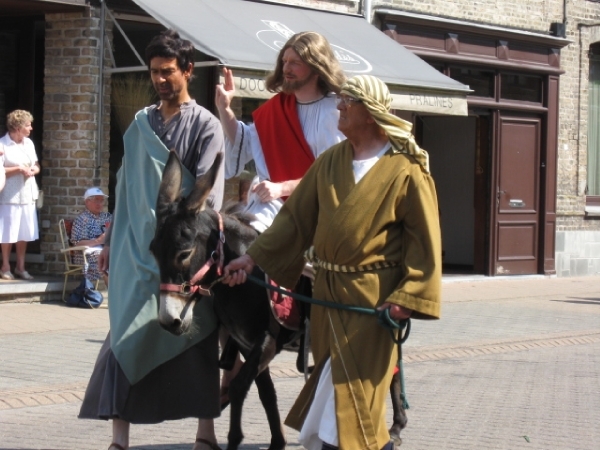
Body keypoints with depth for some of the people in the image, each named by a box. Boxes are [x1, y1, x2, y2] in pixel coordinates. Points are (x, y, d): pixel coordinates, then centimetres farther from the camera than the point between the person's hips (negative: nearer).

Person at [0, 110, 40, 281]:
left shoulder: (29, 143, 11)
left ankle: (20, 266, 20)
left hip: (27, 194, 6)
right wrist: (19, 169, -19)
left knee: (25, 233, 9)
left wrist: (33, 170, -5)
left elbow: (37, 166, 17)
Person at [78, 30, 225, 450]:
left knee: (193, 337, 1)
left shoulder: (205, 125, -1)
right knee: (127, 335, -3)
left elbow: (208, 193, -10)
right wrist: (112, 239, 16)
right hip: (137, 246, 4)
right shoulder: (141, 124, 14)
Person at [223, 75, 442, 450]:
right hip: (327, 291, 6)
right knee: (332, 378, 11)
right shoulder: (331, 161, 7)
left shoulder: (405, 170, -9)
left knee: (353, 386, -5)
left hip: (371, 299, -6)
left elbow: (425, 240, -9)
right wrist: (253, 257, 3)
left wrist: (407, 297, -16)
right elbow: (296, 216, 8)